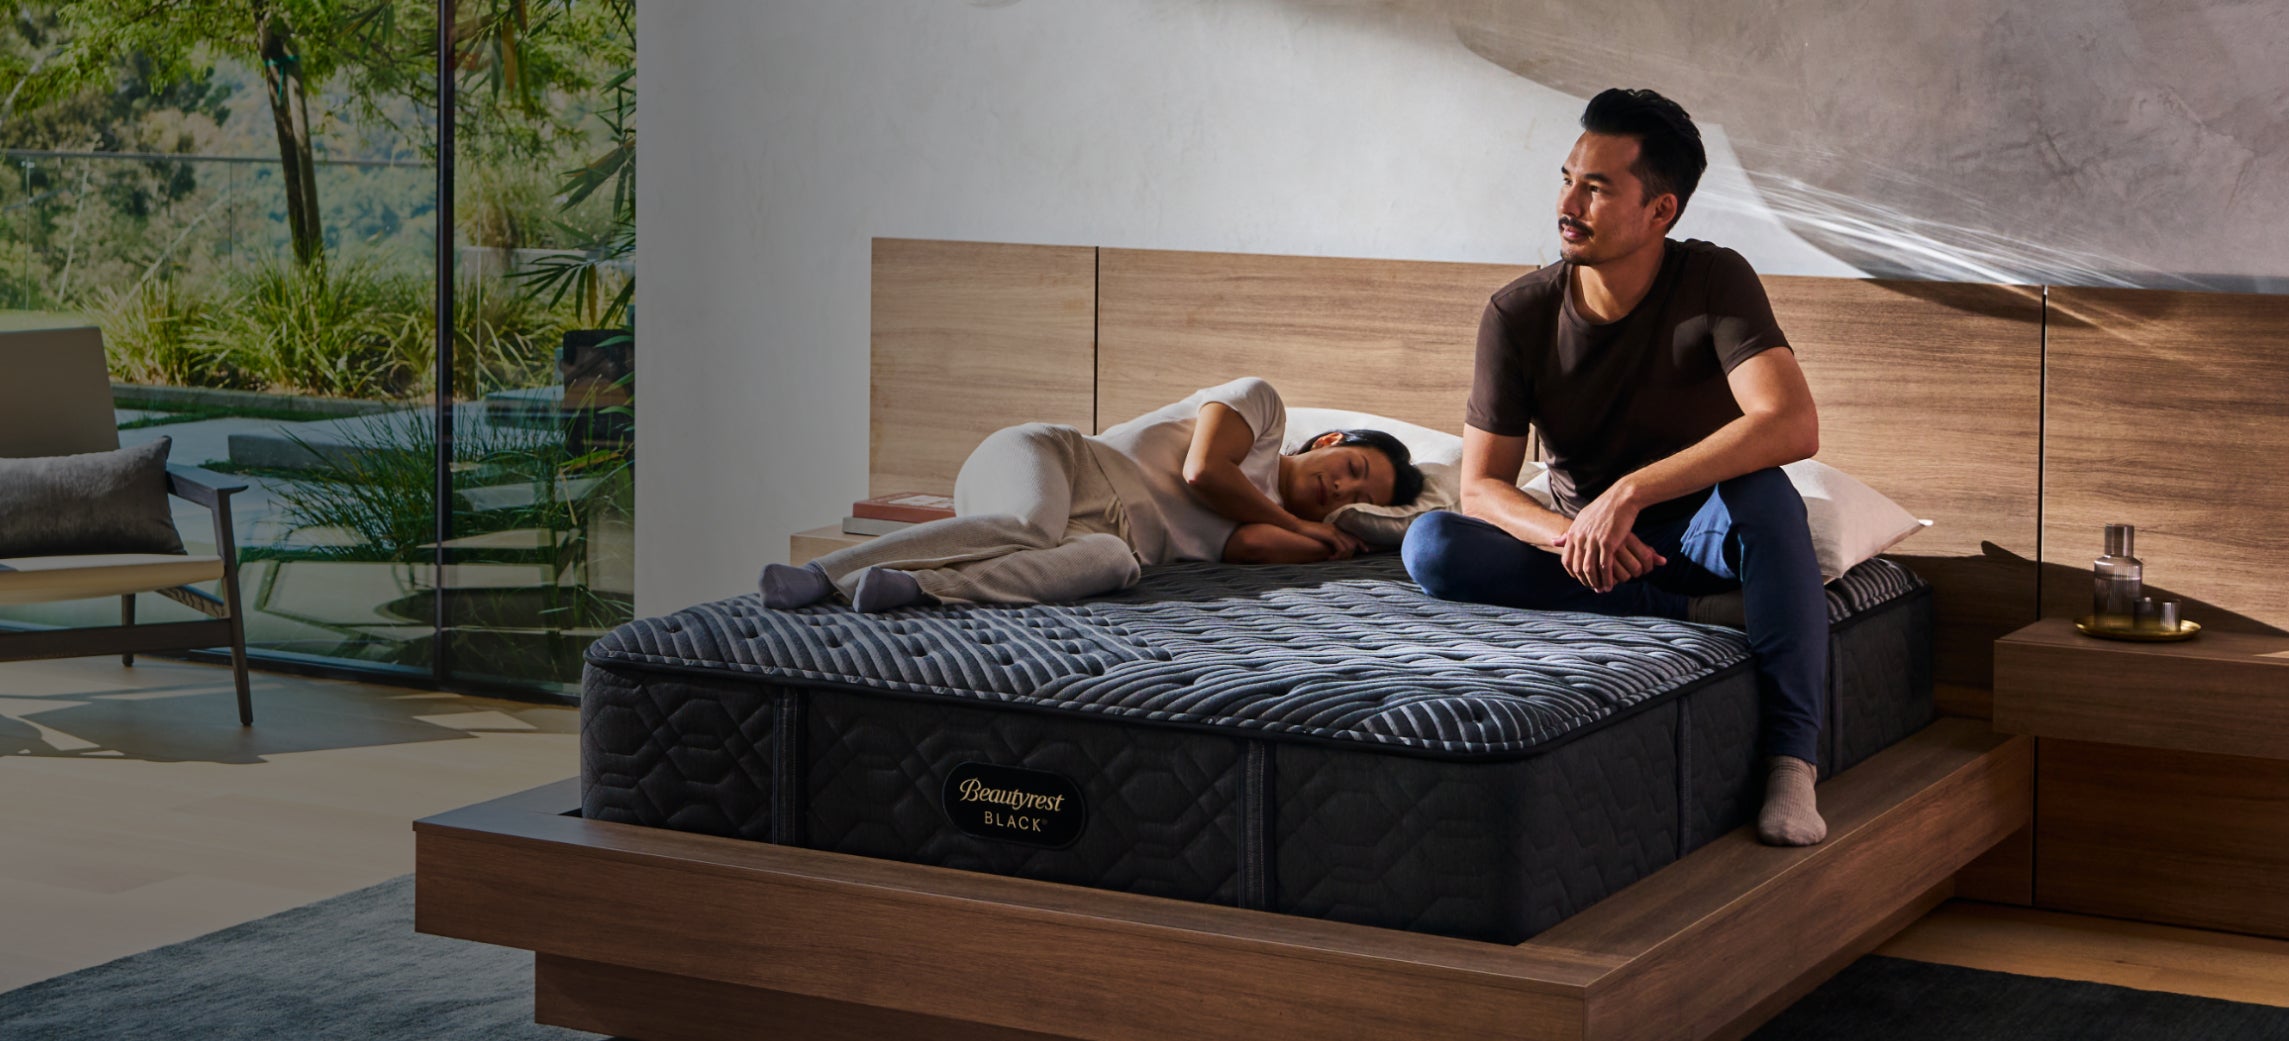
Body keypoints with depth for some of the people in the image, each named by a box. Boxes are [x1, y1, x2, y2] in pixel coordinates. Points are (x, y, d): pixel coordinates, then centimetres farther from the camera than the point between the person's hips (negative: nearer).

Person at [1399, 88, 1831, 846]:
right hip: (1587, 555, 2)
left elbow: (1793, 425, -30)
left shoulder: (1715, 283, -15)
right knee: (1429, 546, -24)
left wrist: (1630, 493, -36)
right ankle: (1697, 609, -22)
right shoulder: (1518, 315, -8)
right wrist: (1567, 536, -31)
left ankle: (1790, 757, -35)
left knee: (1761, 489, -36)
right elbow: (1482, 487, -8)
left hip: (1698, 536, -2)